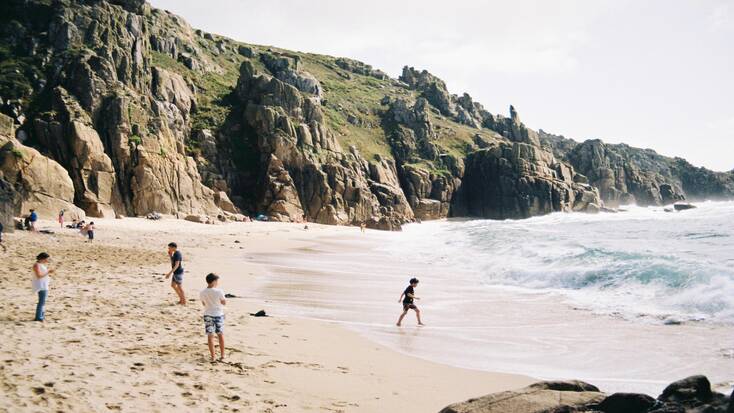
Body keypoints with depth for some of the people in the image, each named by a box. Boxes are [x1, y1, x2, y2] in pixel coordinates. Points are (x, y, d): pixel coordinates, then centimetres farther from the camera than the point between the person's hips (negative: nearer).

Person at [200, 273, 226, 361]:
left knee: (210, 335, 6)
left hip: (208, 315, 2)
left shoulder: (202, 293, -6)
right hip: (218, 314, -1)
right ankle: (222, 355, 19)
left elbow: (204, 303, 8)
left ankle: (212, 356, 7)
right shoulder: (219, 292, -16)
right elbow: (224, 302, -5)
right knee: (220, 334, 13)